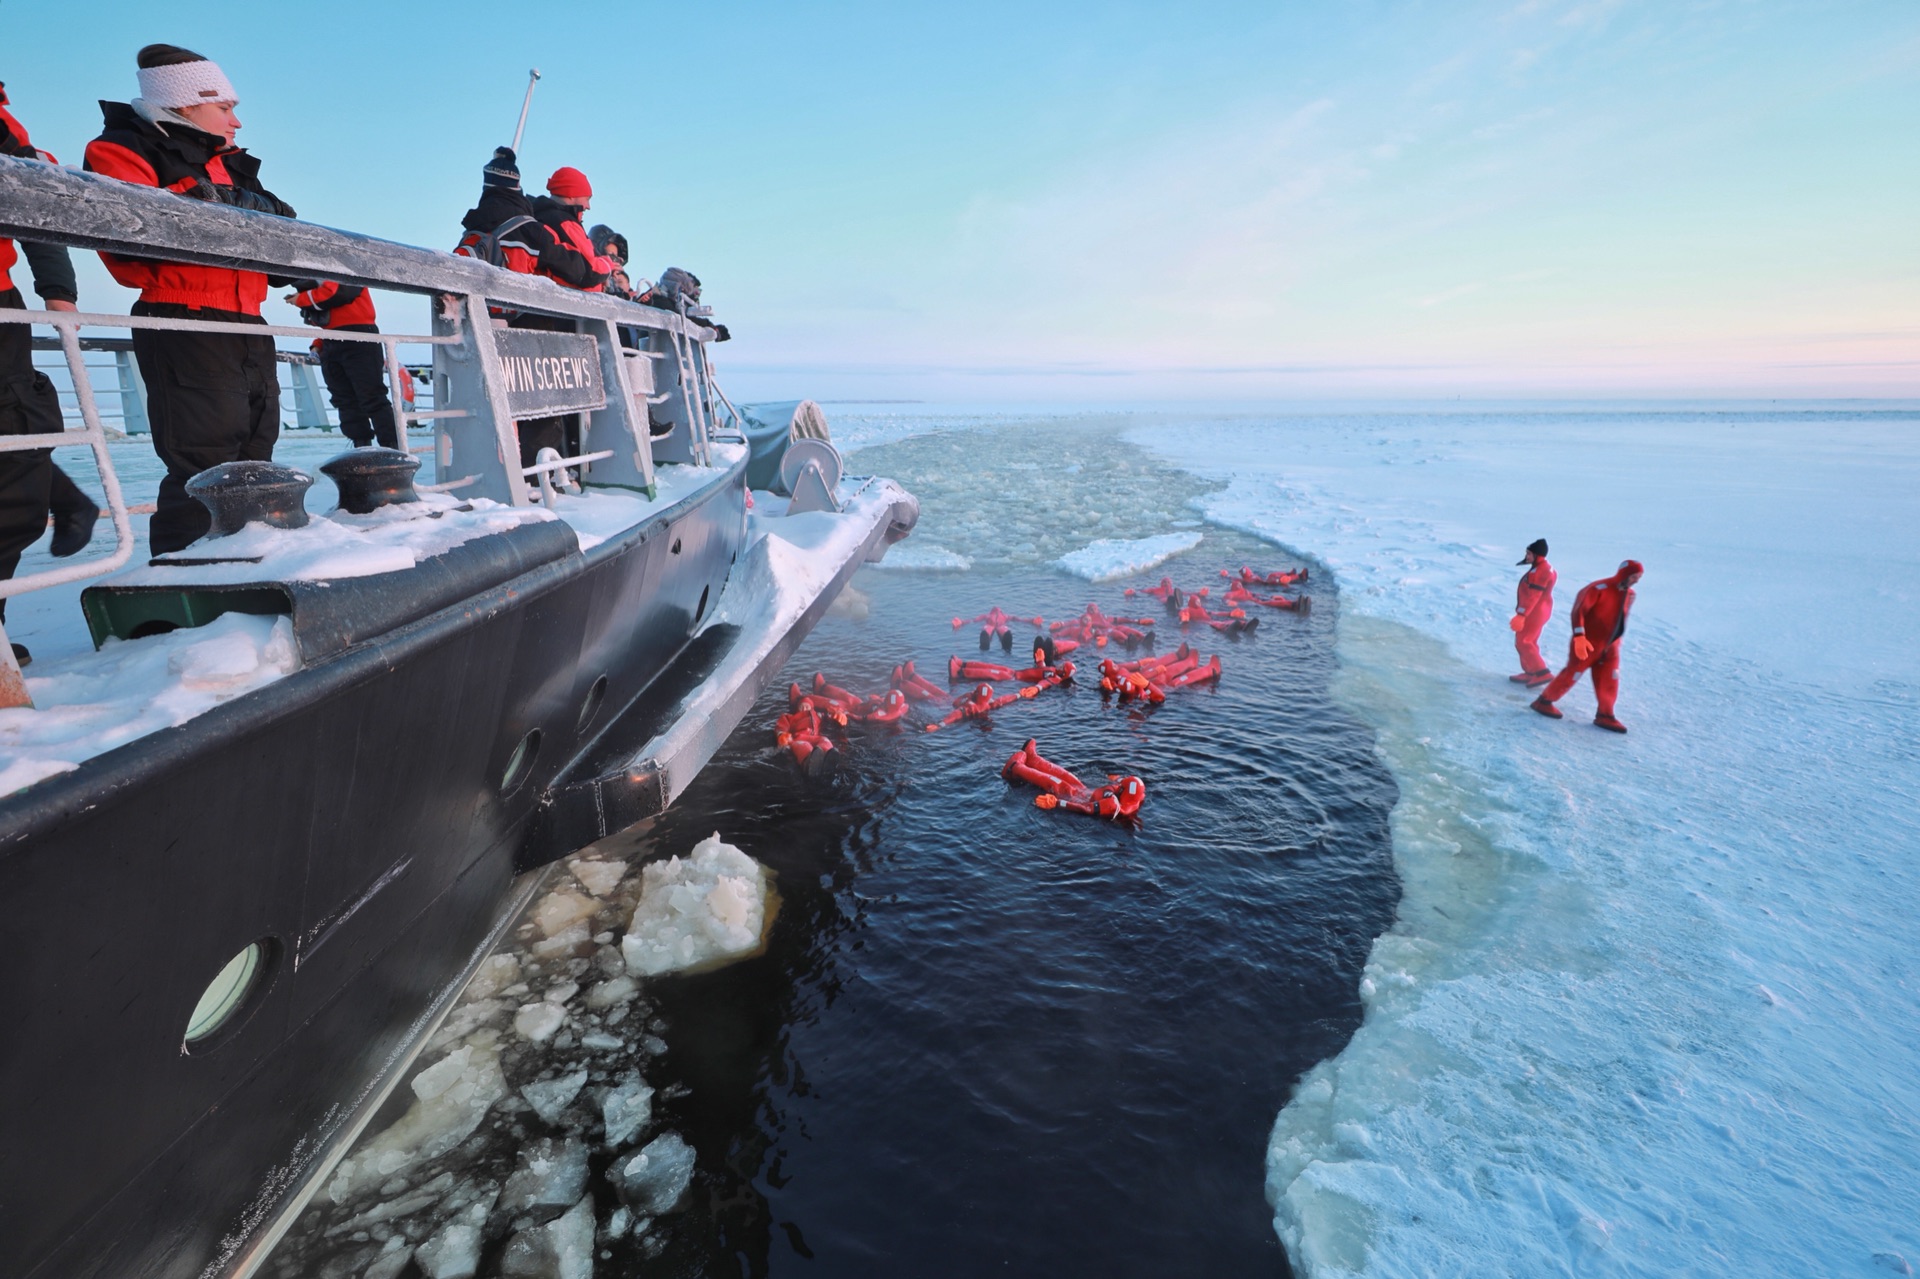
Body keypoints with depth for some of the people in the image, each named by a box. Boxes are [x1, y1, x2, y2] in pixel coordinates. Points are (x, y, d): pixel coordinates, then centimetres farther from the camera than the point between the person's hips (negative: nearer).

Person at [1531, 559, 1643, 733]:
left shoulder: (1630, 594, 6)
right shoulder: (1600, 588, -18)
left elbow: (1622, 617, 19)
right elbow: (1579, 610, -21)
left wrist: (1616, 641, 22)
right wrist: (1579, 636, -28)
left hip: (1610, 646, 7)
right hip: (1588, 643, -7)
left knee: (1609, 680, 5)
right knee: (1572, 674, 0)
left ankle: (1605, 715, 15)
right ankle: (1543, 701, 13)